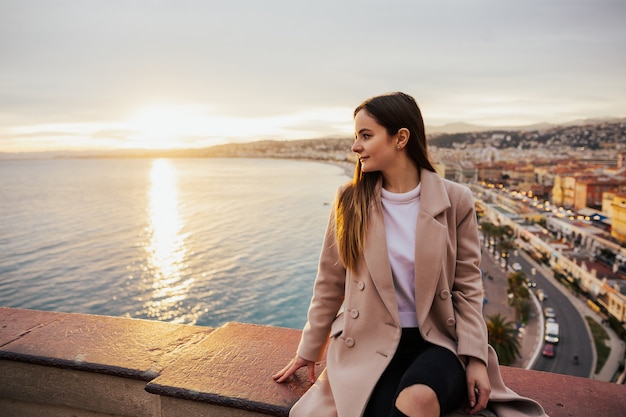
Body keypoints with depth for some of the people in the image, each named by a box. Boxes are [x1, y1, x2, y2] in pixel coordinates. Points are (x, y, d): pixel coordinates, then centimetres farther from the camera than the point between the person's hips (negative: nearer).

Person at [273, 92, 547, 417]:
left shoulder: (455, 201, -4)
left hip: (435, 342, 0)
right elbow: (329, 284, 6)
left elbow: (467, 287, 2)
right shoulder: (349, 201, -2)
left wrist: (476, 358, -8)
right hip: (370, 343, 1)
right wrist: (308, 351, 14)